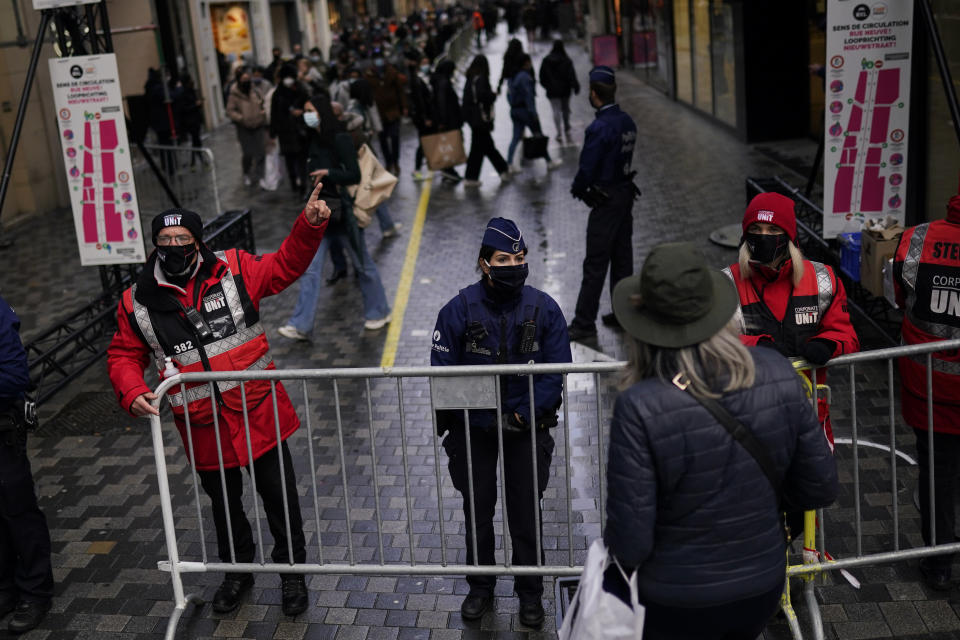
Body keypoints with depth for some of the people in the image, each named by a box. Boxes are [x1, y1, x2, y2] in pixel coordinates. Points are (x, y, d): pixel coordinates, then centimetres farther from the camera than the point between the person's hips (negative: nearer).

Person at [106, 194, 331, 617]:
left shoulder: (234, 270, -6)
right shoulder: (138, 302, -3)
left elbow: (286, 265, 1)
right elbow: (124, 355, 6)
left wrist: (310, 224, -14)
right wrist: (131, 392, -14)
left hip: (259, 414, -1)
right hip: (203, 428, 1)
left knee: (279, 496, 10)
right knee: (224, 503, 20)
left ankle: (292, 572, 32)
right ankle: (238, 570, 44)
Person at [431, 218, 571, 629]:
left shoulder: (543, 309, -11)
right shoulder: (459, 310, -13)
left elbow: (556, 371, -8)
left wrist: (521, 416, -15)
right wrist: (488, 421, -14)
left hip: (526, 425, 0)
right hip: (473, 427, 0)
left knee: (526, 511, 9)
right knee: (477, 509, 14)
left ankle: (530, 594, 29)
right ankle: (480, 588, 35)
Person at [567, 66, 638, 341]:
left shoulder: (599, 128, -22)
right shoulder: (627, 122, 6)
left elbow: (587, 169, -21)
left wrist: (577, 189, 0)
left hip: (605, 201, -9)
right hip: (626, 194, 9)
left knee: (595, 264, -3)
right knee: (622, 259, 15)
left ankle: (584, 323, 3)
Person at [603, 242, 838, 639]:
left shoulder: (640, 408, -28)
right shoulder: (778, 376, -15)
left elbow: (630, 543, -22)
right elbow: (820, 490, -4)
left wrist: (613, 546, 0)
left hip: (673, 605, -4)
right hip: (763, 588, 4)